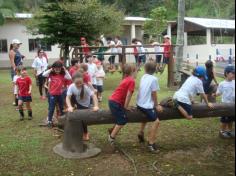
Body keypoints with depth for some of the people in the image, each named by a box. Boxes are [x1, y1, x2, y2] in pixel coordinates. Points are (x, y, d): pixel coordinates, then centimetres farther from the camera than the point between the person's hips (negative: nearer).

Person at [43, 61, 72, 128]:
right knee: (51, 108, 5)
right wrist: (50, 70, -15)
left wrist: (65, 70, -13)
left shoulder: (63, 75, -2)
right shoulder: (51, 74, -5)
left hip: (60, 94, 2)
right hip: (53, 94, -2)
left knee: (62, 108, 14)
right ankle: (49, 121, 17)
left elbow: (69, 78, -16)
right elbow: (44, 74, -17)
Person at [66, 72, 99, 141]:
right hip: (77, 103, 4)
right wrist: (69, 106, -45)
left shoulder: (86, 87, -31)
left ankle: (85, 133, 17)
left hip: (85, 104, -4)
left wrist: (96, 106, -50)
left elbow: (94, 96, -36)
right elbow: (68, 97, -29)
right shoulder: (71, 87, -25)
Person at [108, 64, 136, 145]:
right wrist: (126, 106, -7)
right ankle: (111, 138, 1)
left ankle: (112, 132, 25)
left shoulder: (126, 79, 17)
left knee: (122, 120, 17)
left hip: (113, 100, 9)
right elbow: (129, 94, -14)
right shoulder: (132, 81, -12)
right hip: (116, 102, -9)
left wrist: (125, 105, 18)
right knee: (122, 121, -4)